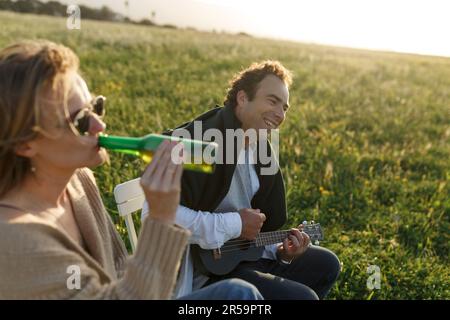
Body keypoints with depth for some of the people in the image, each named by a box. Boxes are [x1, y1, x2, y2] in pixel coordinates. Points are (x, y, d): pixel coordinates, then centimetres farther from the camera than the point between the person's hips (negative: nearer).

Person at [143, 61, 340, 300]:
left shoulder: (260, 148, 7)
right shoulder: (202, 140, -22)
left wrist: (281, 251, -4)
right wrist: (234, 225, -25)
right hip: (202, 272, -9)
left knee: (326, 265, 15)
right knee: (302, 297, -19)